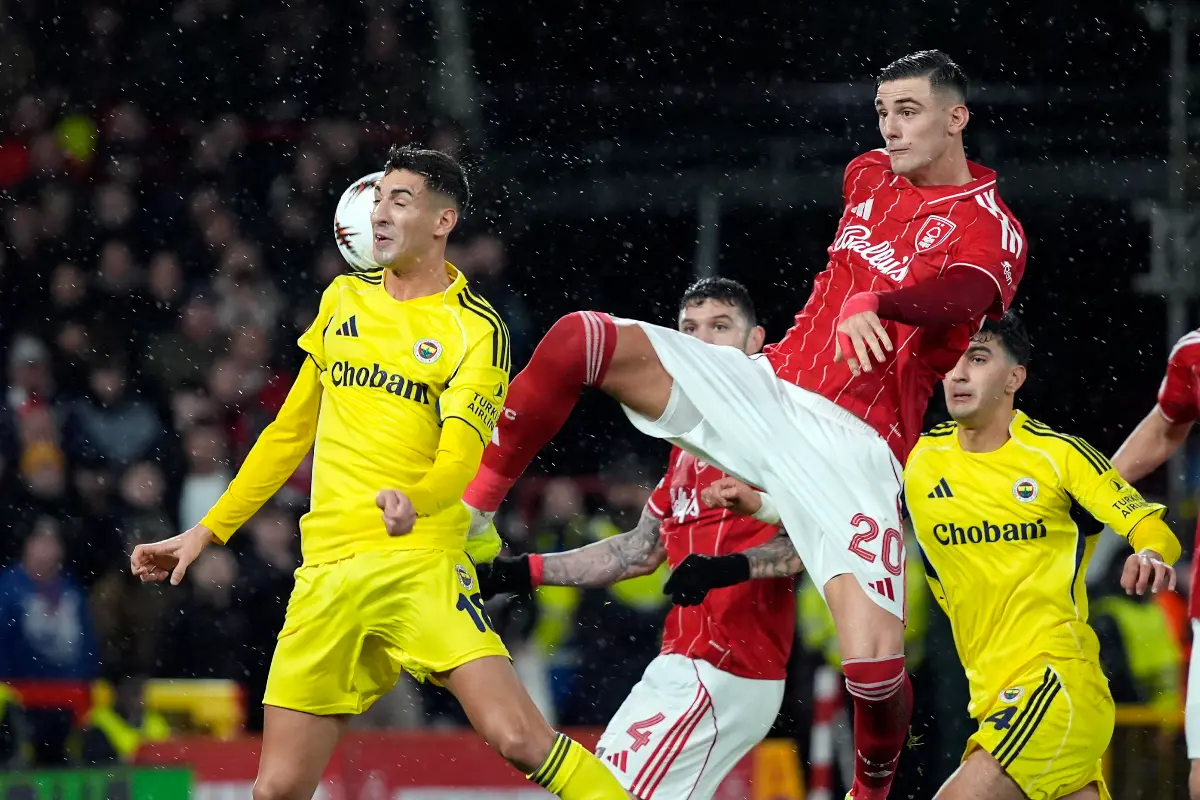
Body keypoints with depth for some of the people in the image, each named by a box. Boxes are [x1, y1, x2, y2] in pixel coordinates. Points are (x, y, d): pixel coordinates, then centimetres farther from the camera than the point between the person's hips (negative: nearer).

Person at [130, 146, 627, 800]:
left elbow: (461, 454, -15)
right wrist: (207, 531, 22)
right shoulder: (344, 299, 15)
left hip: (418, 562, -5)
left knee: (517, 738, -23)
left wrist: (415, 500, -37)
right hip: (326, 574, 5)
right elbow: (290, 432, 24)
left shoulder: (474, 328, -2)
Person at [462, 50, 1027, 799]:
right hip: (765, 385, 6)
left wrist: (871, 304, -51)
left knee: (874, 661, -20)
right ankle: (470, 506, -6)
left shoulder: (993, 232, -8)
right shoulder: (868, 176, 14)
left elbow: (960, 294, -32)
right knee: (582, 338, -16)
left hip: (852, 447, -5)